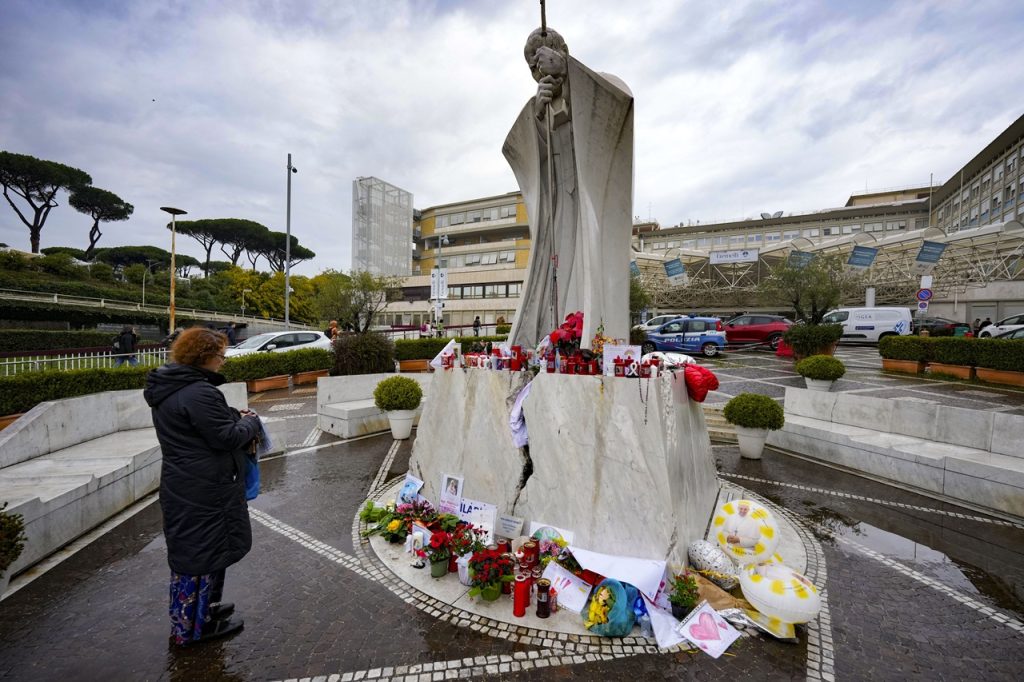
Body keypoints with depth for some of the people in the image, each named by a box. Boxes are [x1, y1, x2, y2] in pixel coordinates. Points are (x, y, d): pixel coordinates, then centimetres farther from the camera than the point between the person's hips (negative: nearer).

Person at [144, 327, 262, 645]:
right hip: (203, 490, -10)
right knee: (204, 551, 6)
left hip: (180, 484, 11)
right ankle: (196, 625, 23)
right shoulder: (198, 393, -25)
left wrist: (236, 417, 5)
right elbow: (226, 437, -24)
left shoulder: (170, 389, 8)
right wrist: (251, 422, -7)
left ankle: (203, 607, 42)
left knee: (189, 549, 23)